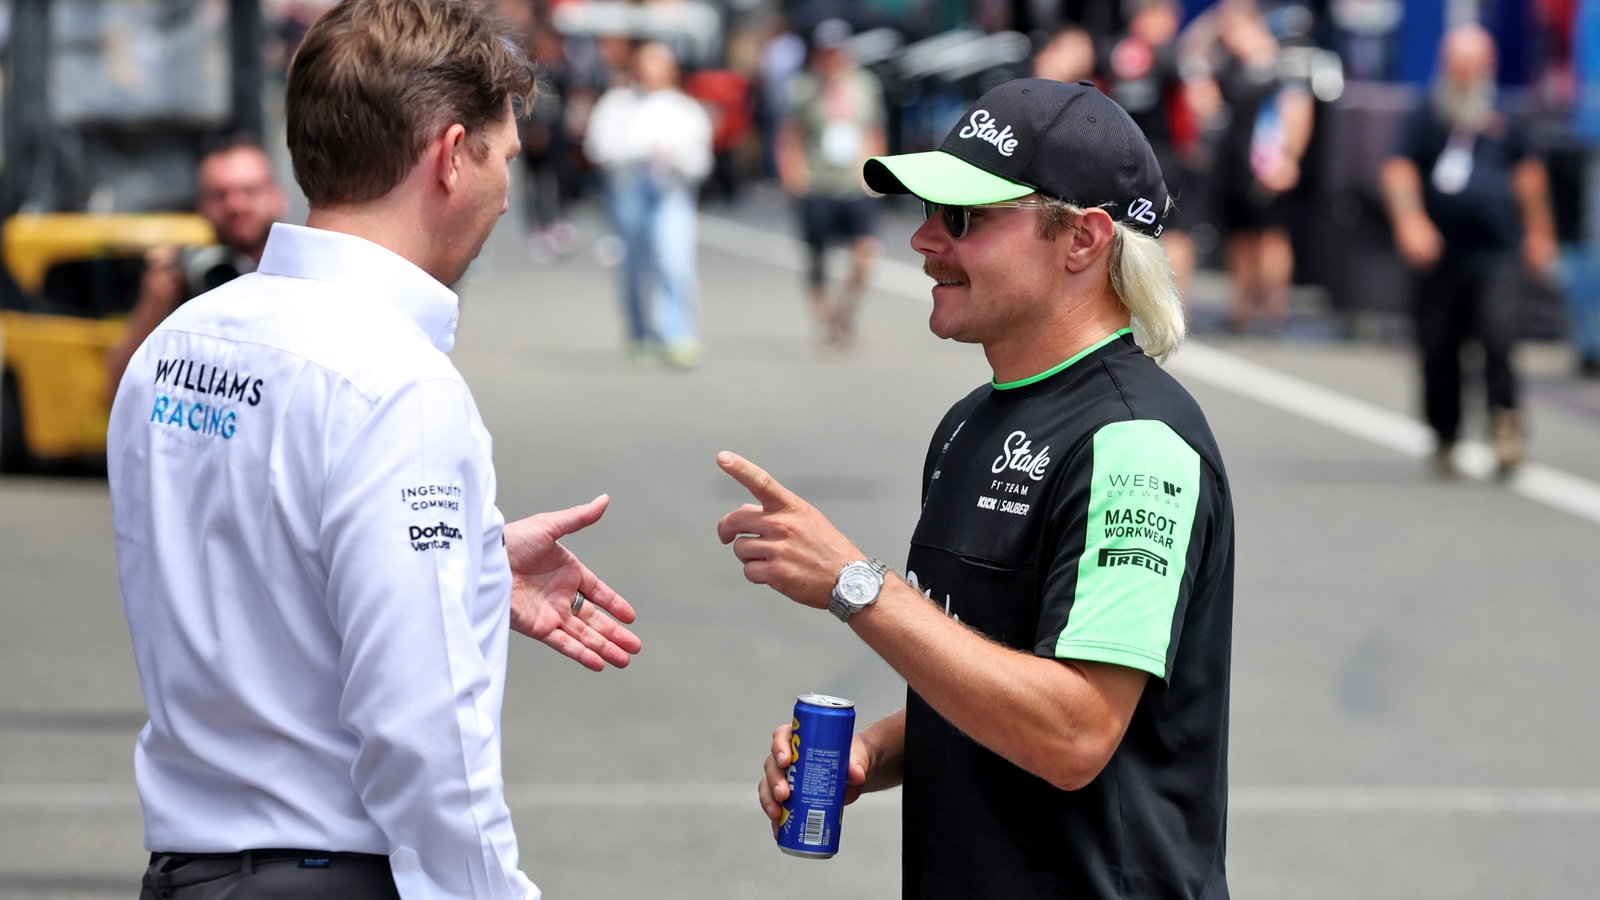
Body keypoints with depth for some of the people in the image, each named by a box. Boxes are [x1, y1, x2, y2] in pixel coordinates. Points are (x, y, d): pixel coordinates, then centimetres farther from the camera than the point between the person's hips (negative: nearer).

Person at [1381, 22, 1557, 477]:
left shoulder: (1504, 121, 10)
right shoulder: (1425, 120, 2)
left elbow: (1528, 173, 23)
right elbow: (1399, 171, -9)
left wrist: (1537, 231, 27)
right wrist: (1410, 219, -25)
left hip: (1496, 255, 0)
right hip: (1440, 257, 0)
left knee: (1499, 337, -19)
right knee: (1438, 351, 5)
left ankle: (1505, 427, -13)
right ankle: (1444, 439, 19)